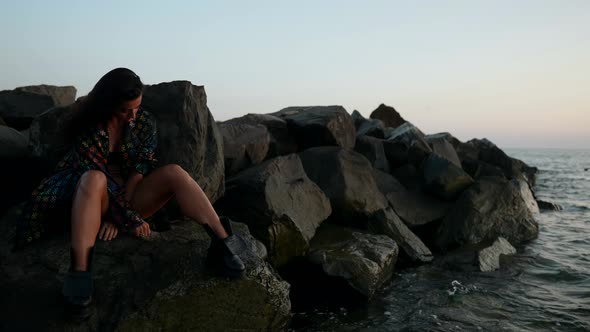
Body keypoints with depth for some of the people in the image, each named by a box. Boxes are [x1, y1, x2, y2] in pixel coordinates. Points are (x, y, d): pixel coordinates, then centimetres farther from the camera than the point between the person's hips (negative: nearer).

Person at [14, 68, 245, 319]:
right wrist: (129, 219, -23)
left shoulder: (144, 122, -2)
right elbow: (98, 178, -18)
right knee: (93, 179, -37)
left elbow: (140, 169, -8)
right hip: (99, 202, -2)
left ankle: (223, 244, -39)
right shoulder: (87, 129, -13)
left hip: (131, 196, 3)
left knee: (174, 173, -24)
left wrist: (117, 216, -17)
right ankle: (79, 274, -51)